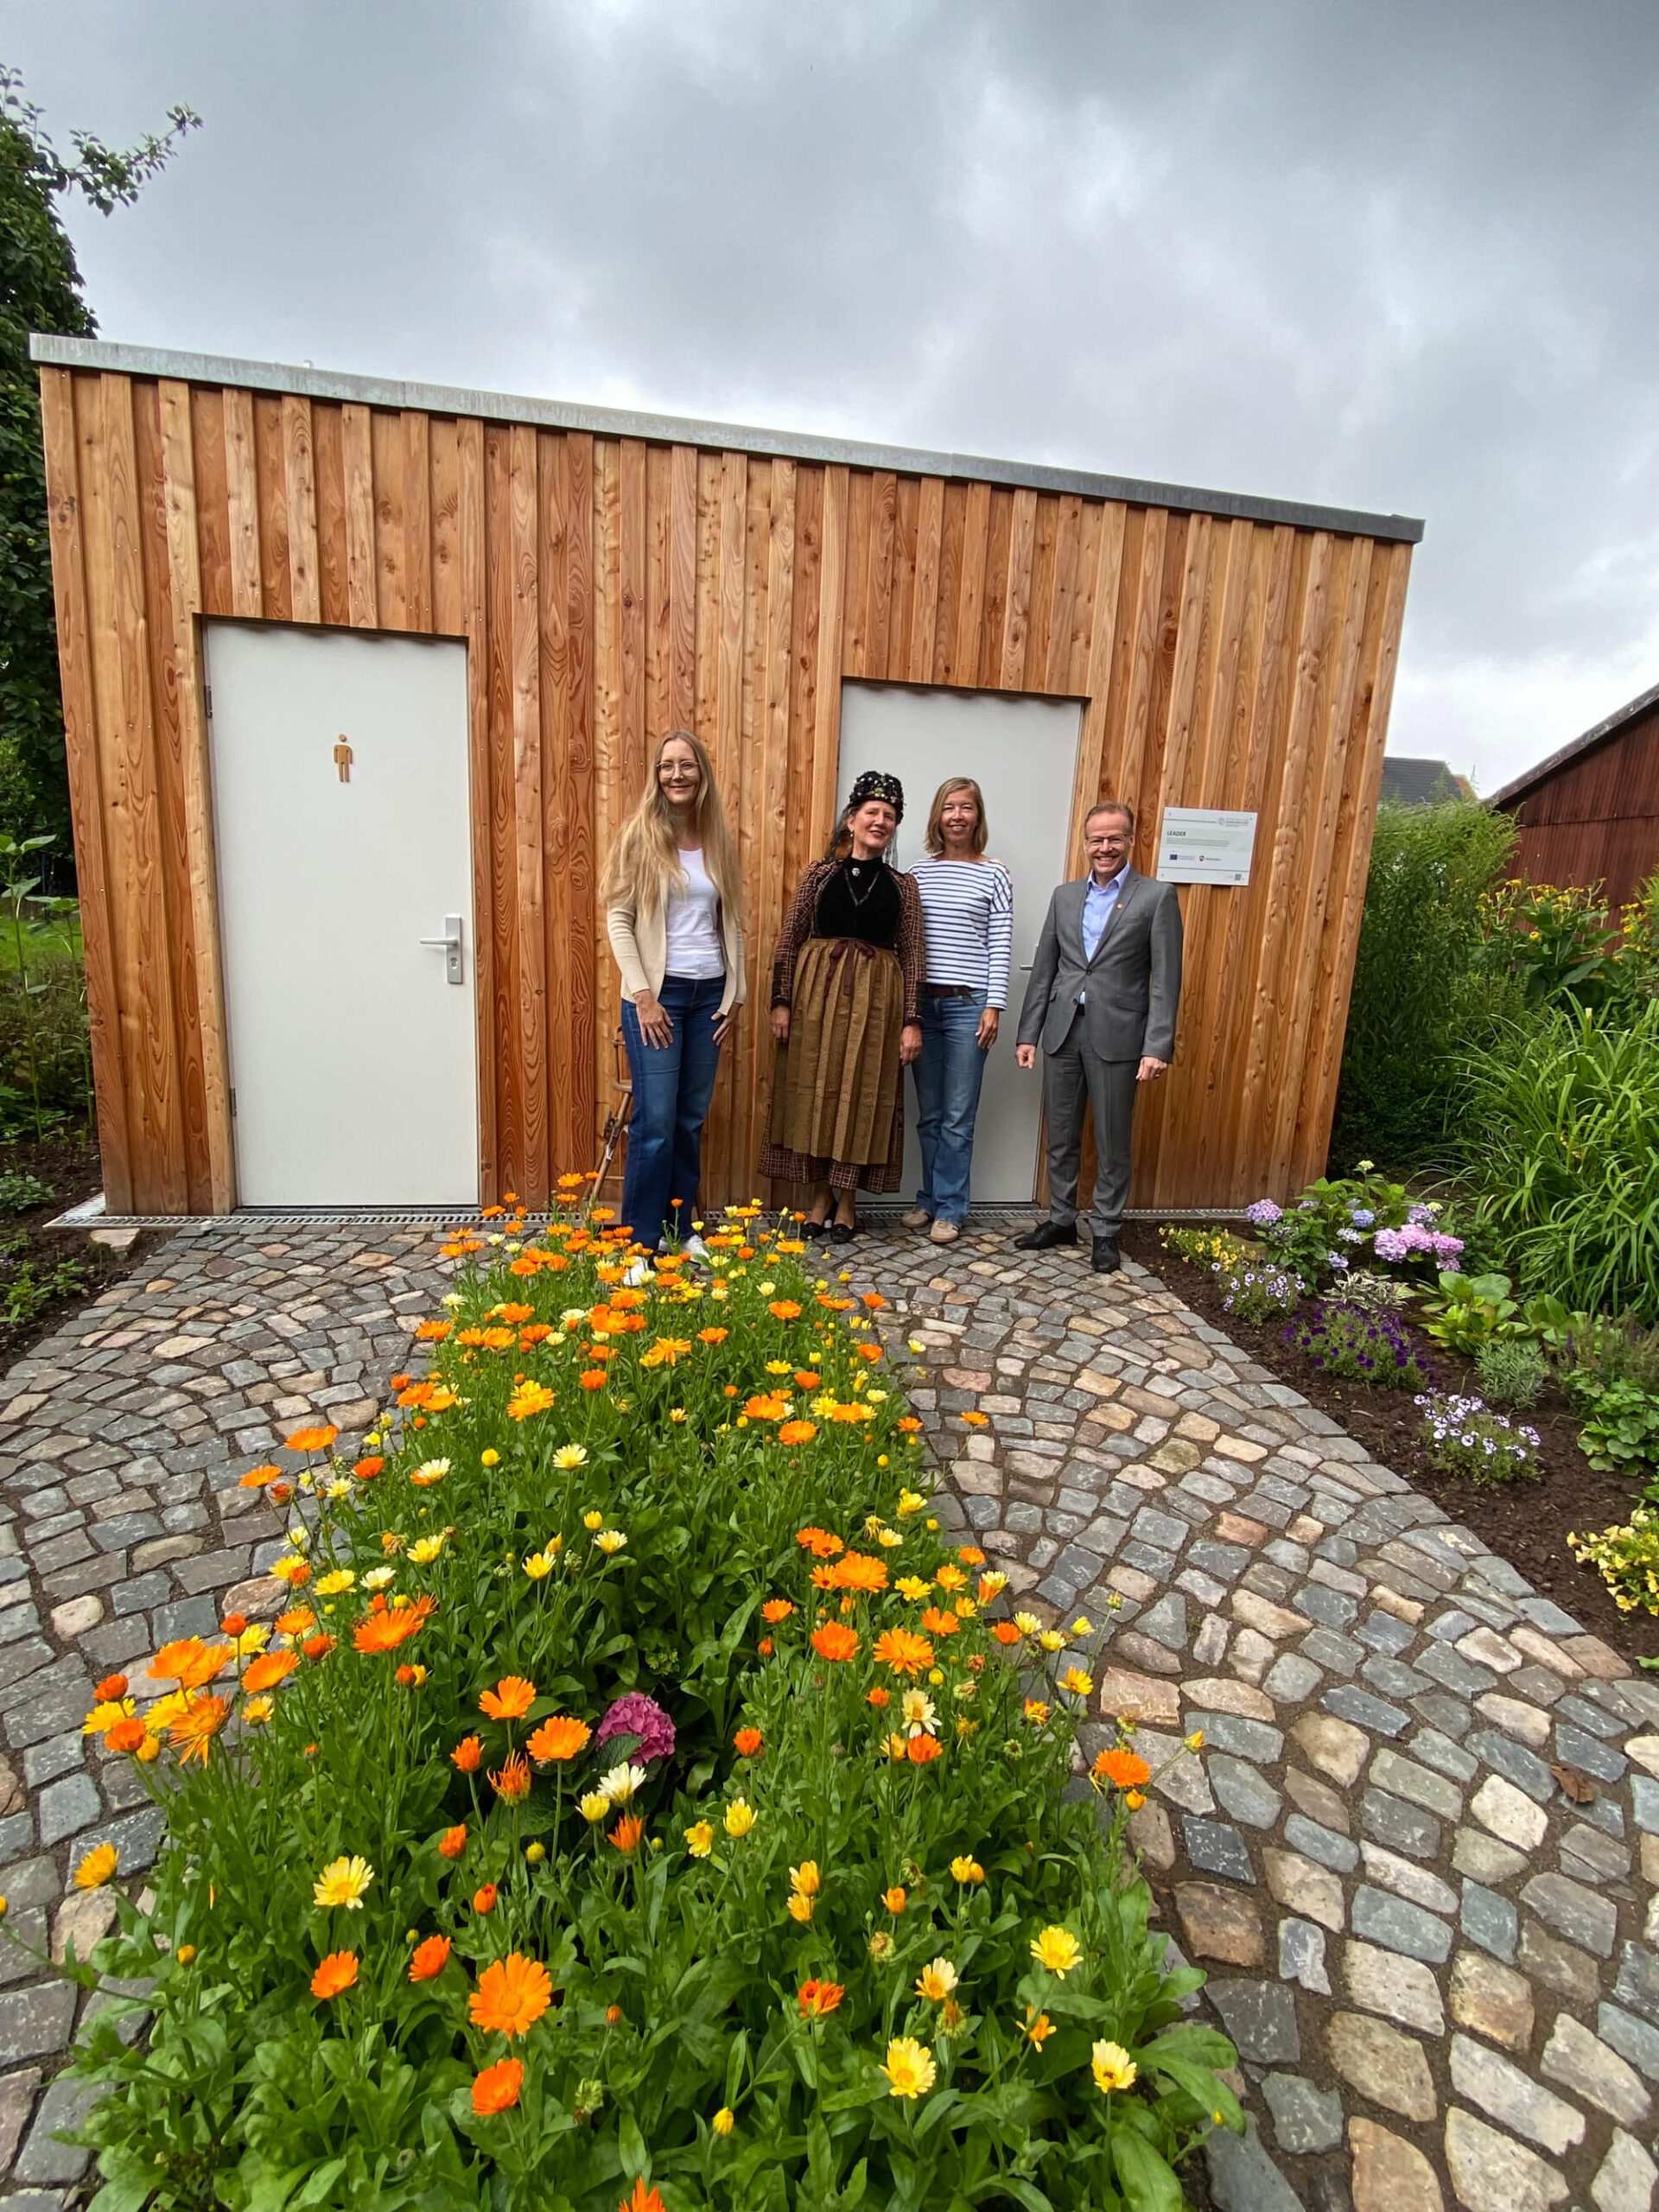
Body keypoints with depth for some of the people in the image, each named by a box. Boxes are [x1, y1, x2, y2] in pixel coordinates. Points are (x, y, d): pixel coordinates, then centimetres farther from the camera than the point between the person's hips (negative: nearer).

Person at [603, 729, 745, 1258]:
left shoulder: (717, 841, 10)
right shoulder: (640, 835, -2)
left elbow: (731, 922, 13)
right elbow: (617, 920, -6)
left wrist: (733, 996, 8)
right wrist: (643, 995, -13)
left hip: (709, 993, 4)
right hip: (657, 993, -4)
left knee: (692, 1119, 9)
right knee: (656, 1123, -6)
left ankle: (681, 1228, 22)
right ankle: (640, 1241, 6)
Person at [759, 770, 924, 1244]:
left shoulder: (902, 886, 6)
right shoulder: (819, 874, 4)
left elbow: (911, 955, 2)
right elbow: (790, 939, 3)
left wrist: (912, 1020, -4)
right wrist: (781, 1001, -4)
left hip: (876, 999, 0)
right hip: (817, 991, 0)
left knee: (862, 1096, 4)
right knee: (814, 1091, 5)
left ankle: (847, 1202, 19)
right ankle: (821, 1195, 21)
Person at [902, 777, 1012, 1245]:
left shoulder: (993, 875, 2)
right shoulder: (919, 872, 9)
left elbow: (1000, 946, -2)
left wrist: (994, 1005, -8)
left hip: (968, 1005, -3)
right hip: (922, 1002, 3)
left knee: (958, 1117, 2)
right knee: (928, 1114, 10)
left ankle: (949, 1209, 12)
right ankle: (930, 1198, 23)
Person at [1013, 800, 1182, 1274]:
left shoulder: (1157, 897, -1)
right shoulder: (1065, 896, 12)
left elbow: (1166, 980, -6)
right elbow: (1043, 969, 12)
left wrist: (1157, 1047, -14)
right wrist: (1028, 1034, 6)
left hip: (1116, 1035, -4)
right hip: (1062, 1032, 4)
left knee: (1112, 1143, 5)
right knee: (1060, 1137, 12)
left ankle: (1105, 1231, 20)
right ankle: (1061, 1220, 27)